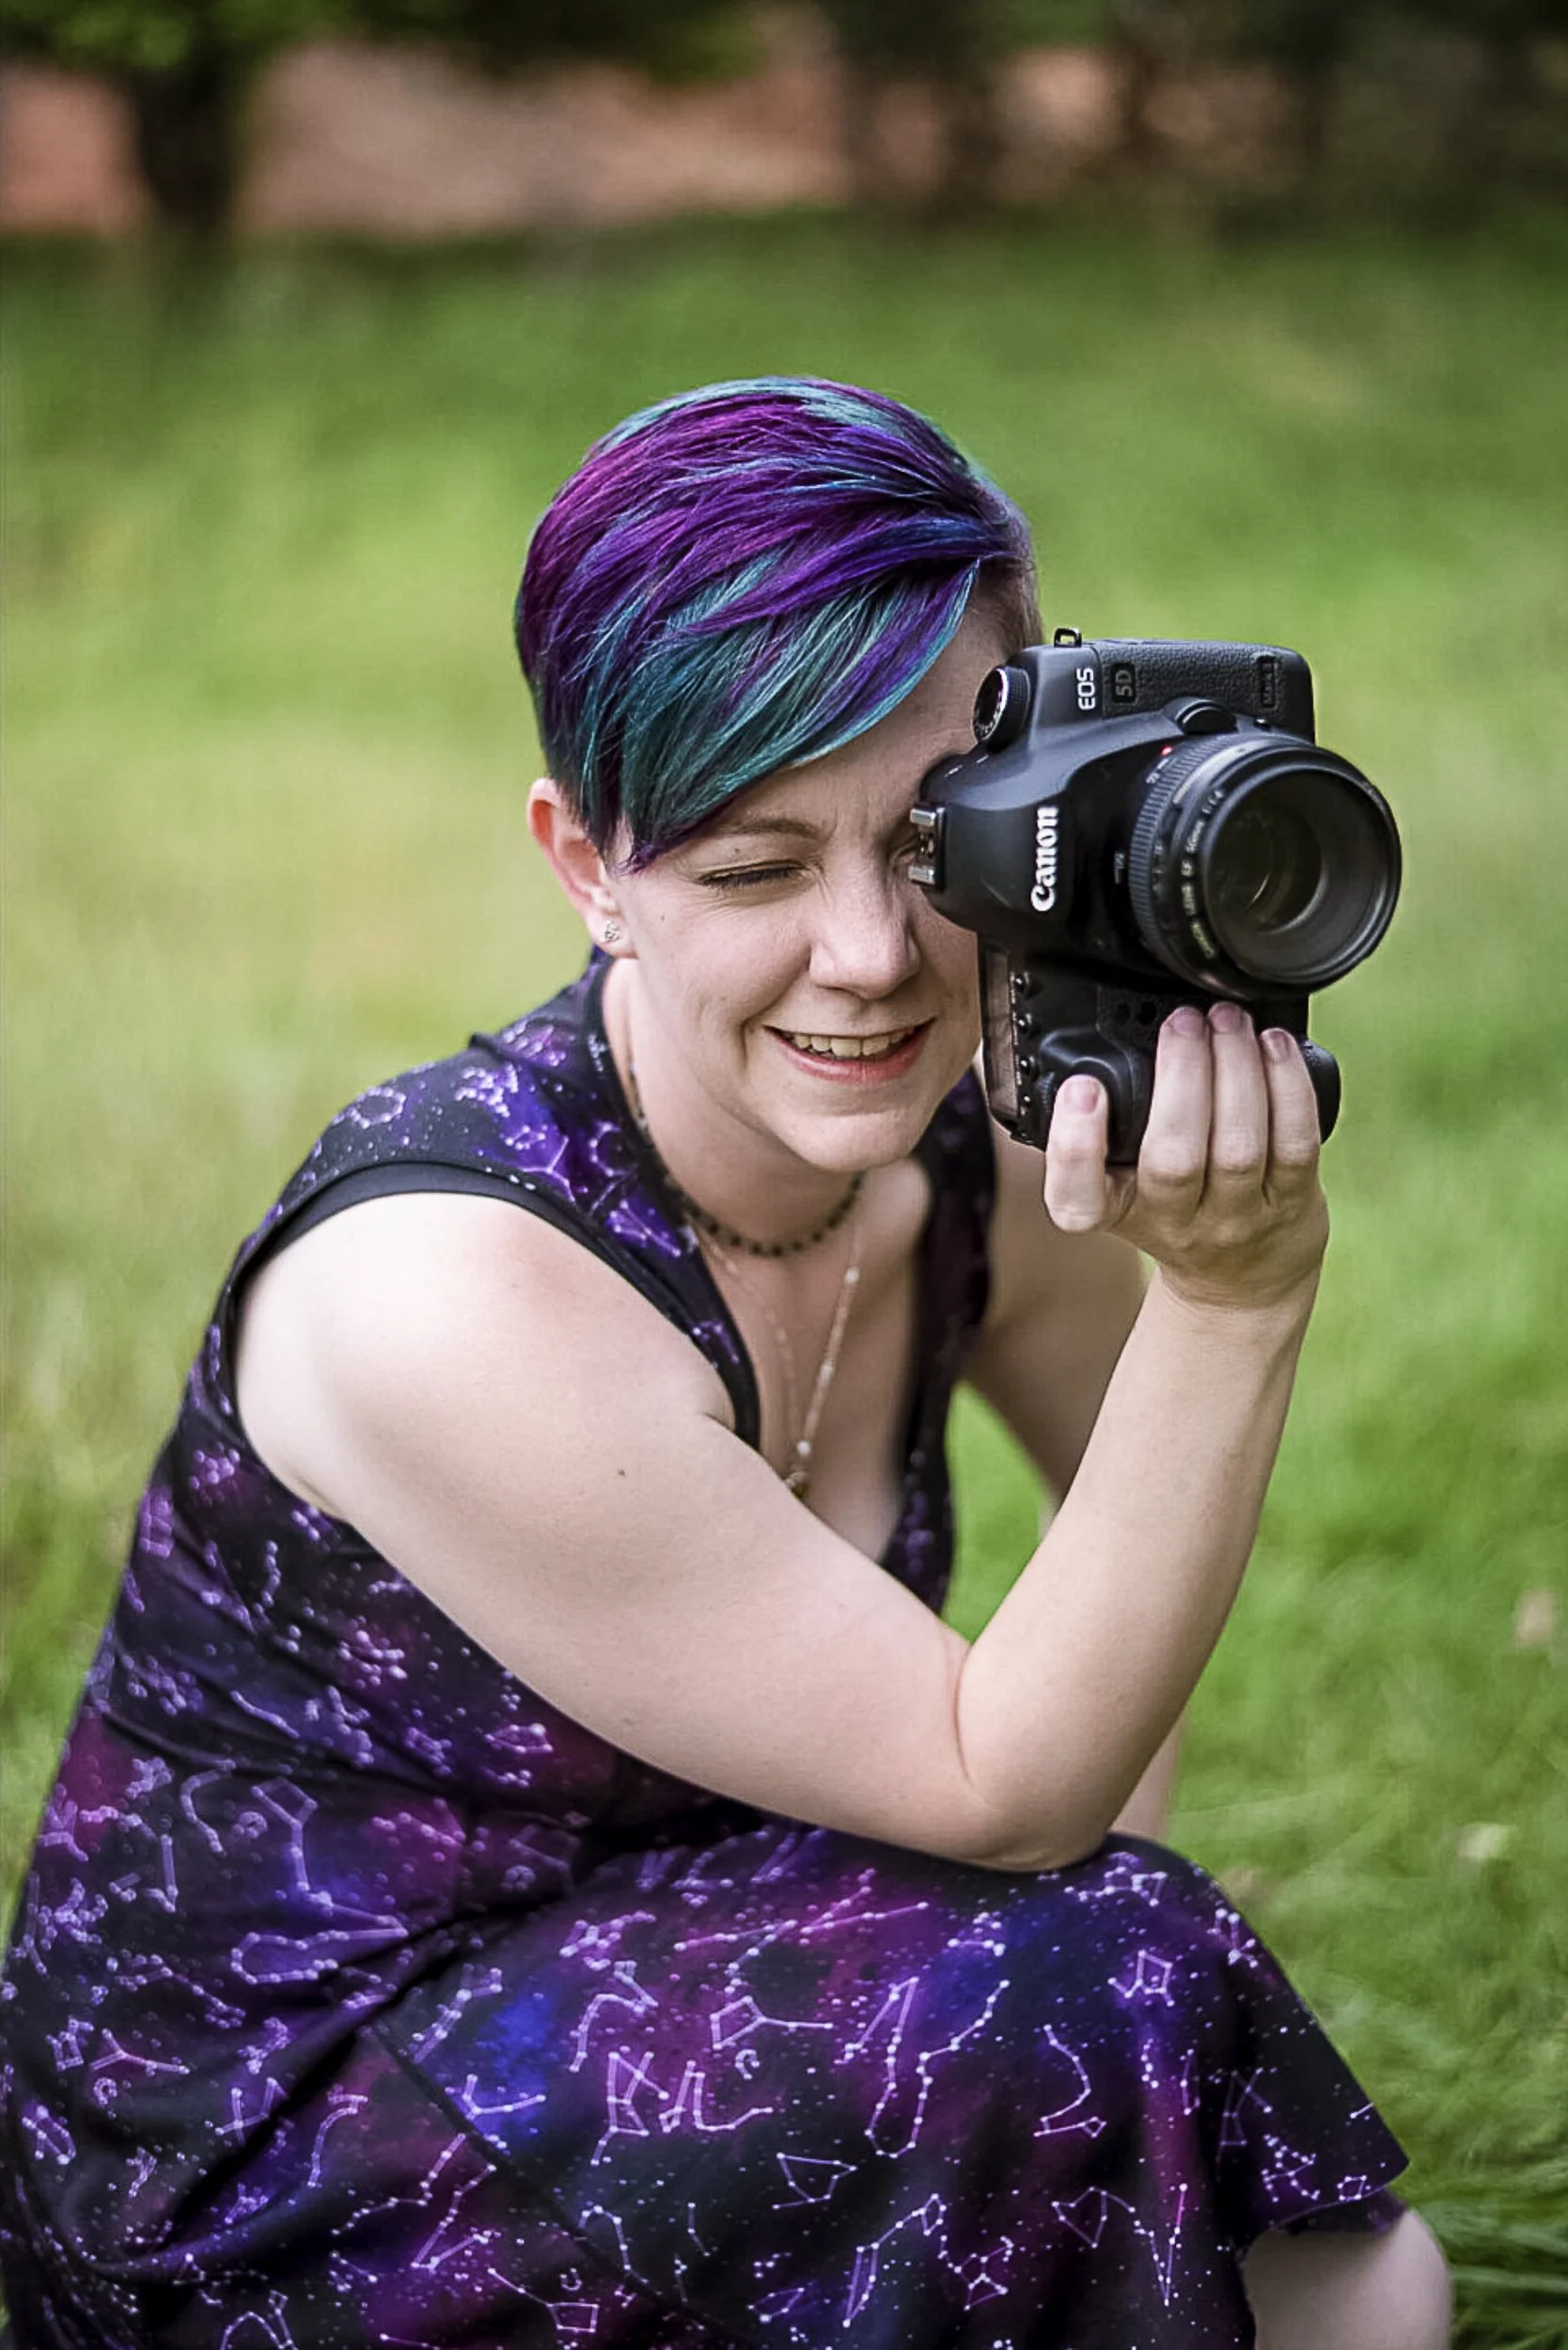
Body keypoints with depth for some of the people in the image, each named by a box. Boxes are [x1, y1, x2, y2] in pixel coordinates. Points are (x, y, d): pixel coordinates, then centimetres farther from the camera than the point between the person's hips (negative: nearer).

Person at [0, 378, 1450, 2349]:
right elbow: (1004, 1793, -24)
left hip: (638, 1969, 7)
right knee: (1075, 1982, -26)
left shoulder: (944, 1147, -7)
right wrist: (1232, 1299, -31)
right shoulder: (444, 1293, -31)